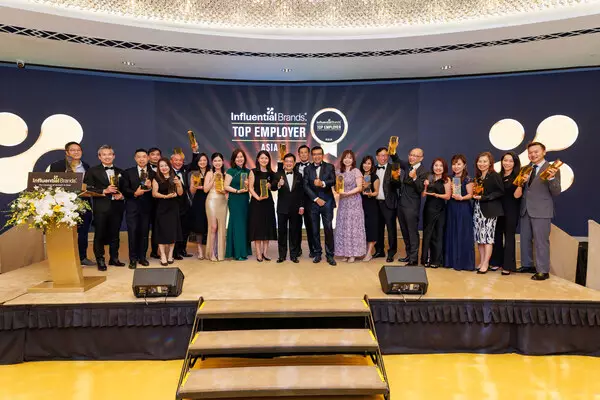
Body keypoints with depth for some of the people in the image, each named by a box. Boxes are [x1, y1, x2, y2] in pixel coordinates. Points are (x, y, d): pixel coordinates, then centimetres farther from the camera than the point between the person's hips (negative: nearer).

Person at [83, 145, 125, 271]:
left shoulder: (120, 172, 14)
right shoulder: (93, 171, 2)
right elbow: (88, 189, -6)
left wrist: (122, 195, -6)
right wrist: (104, 191, -16)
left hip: (117, 206, 3)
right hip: (101, 207, -3)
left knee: (115, 234, 11)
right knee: (100, 234, 3)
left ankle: (114, 258, 22)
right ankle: (100, 260, 13)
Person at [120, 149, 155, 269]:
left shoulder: (153, 174, 7)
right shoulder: (128, 172, 6)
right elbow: (124, 189, -2)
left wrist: (150, 187, -18)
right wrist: (134, 193, -17)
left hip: (146, 207, 1)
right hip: (132, 207, -1)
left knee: (144, 232, 7)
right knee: (132, 232, -1)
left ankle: (142, 257, 19)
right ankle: (133, 259, 9)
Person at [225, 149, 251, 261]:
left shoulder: (247, 171, 12)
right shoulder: (231, 171, -2)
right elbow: (226, 186, -8)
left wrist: (248, 186, -7)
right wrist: (237, 191, -19)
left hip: (245, 200, 5)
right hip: (234, 200, -5)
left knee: (245, 224, 7)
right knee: (237, 224, -4)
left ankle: (244, 250, 16)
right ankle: (238, 253, 2)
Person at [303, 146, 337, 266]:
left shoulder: (329, 167, 6)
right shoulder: (307, 169, 8)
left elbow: (333, 181, -9)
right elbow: (306, 186, -1)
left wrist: (323, 183, -28)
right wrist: (316, 199, -10)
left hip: (327, 202, -1)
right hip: (313, 202, 2)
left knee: (328, 229, -3)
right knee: (315, 230, 6)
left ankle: (330, 255, 5)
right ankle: (317, 253, 17)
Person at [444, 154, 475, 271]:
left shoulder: (467, 179, -4)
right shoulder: (451, 179, 12)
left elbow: (470, 195, -9)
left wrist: (461, 198, -25)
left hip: (463, 209, -5)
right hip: (451, 208, 6)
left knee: (462, 235, -3)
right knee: (451, 234, 7)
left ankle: (463, 262, 4)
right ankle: (451, 260, 15)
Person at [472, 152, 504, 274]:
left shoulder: (495, 176, -6)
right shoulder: (477, 176, 12)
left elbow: (500, 192, -12)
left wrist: (484, 198, -17)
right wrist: (475, 194, -1)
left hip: (490, 210, -6)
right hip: (478, 209, 6)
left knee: (487, 235, -7)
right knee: (479, 235, 6)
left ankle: (486, 264, -2)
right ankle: (481, 262, 14)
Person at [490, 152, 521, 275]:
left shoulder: (517, 176, -7)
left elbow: (516, 195, -15)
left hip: (511, 210, -5)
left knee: (509, 236, 2)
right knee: (497, 235, 10)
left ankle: (508, 265, 9)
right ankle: (496, 262, 22)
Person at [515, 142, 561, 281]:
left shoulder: (552, 169, -7)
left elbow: (556, 193, -11)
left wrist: (551, 178, -28)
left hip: (541, 211, -6)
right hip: (525, 210, 7)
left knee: (541, 241, -1)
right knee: (525, 239, 15)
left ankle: (543, 271, 8)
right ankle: (527, 264, 29)